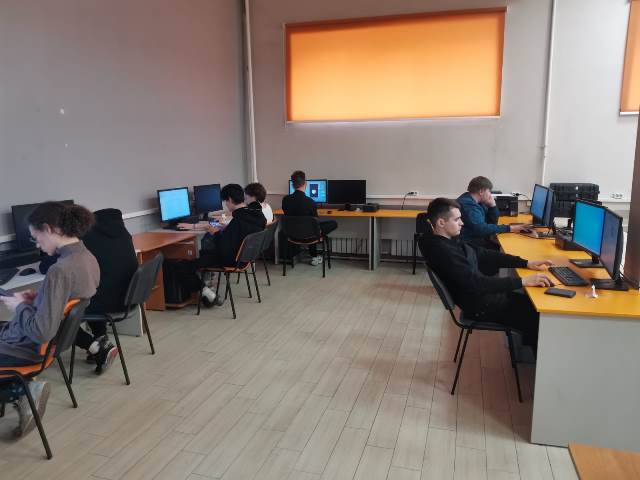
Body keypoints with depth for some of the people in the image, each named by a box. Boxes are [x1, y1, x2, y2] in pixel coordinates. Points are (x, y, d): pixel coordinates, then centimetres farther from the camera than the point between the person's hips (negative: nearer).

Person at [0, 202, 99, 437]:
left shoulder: (60, 270, -32)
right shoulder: (88, 258, -5)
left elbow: (41, 332, -30)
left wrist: (20, 306, -14)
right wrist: (37, 298, 5)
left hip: (30, 348, -8)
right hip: (58, 337, 8)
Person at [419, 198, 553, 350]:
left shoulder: (452, 240, 3)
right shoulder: (443, 251, -27)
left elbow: (484, 255, 8)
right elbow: (477, 283, -31)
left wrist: (526, 263, 2)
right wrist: (523, 281, -29)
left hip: (483, 292, 9)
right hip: (480, 305, -9)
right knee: (534, 315, -2)